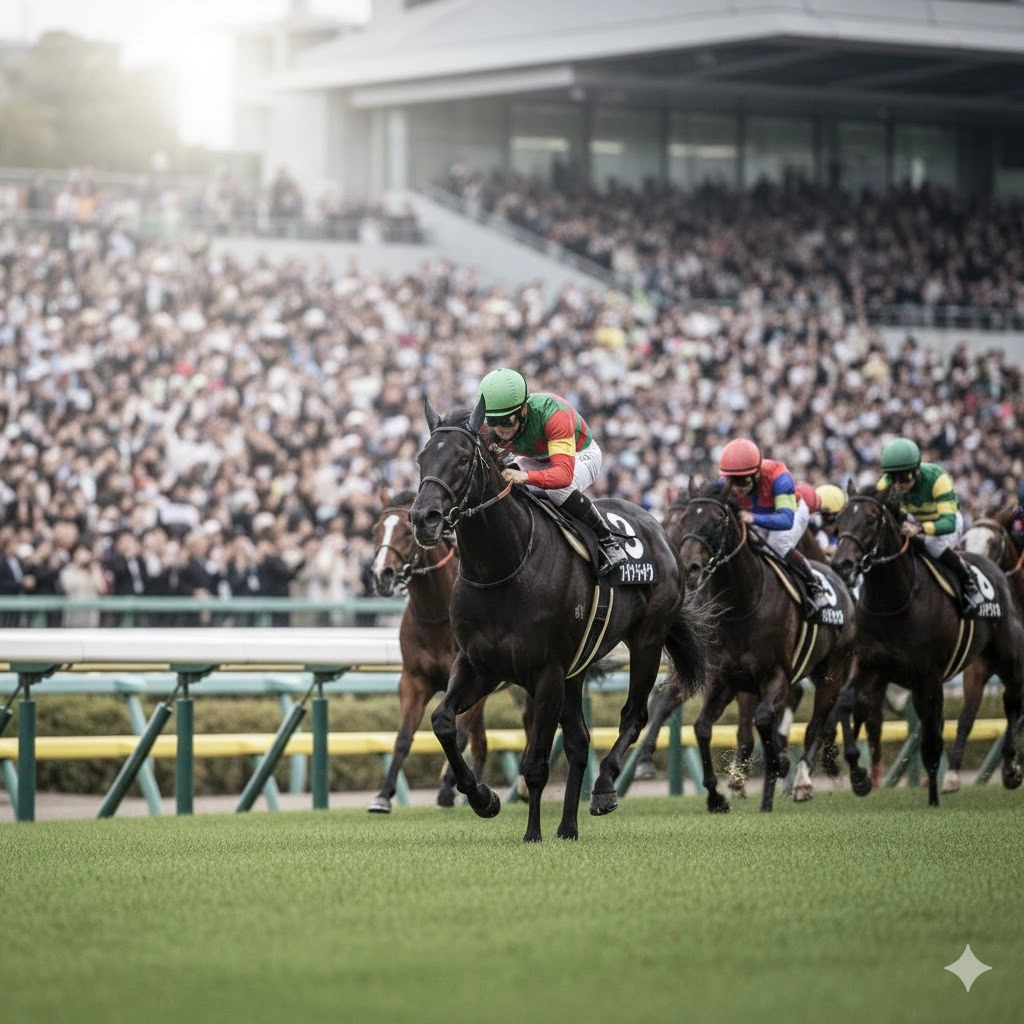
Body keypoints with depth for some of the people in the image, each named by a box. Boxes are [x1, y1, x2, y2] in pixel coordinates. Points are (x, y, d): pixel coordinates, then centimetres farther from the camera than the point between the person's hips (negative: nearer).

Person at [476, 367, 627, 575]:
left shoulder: (552, 413, -43)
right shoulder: (488, 427, -27)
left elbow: (564, 474, -51)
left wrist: (526, 476, -68)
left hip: (579, 455, -5)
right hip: (536, 459, 5)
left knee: (558, 489, -36)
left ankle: (608, 543, -19)